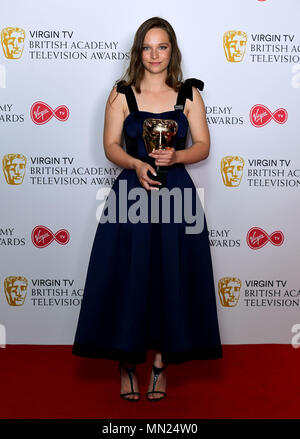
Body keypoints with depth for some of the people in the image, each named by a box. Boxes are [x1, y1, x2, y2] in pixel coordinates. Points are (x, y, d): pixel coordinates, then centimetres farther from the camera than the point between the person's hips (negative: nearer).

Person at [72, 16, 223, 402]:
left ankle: (162, 361, 18)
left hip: (176, 192, 1)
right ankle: (127, 362, 16)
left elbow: (203, 146, 6)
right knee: (127, 278, 0)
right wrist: (136, 164, -16)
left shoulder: (189, 94, 7)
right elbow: (110, 146, 3)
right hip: (132, 192, 0)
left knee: (171, 279, 2)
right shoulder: (121, 94, 5)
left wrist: (175, 156, -13)